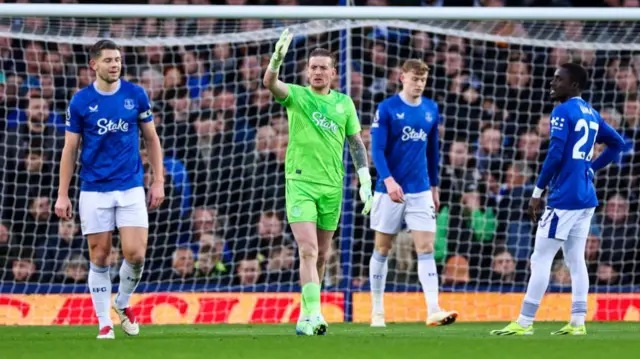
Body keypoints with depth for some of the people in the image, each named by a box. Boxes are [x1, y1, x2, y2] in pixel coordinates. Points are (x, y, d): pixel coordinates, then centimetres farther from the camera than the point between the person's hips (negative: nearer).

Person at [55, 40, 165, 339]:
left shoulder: (136, 95, 1)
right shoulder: (80, 101, -1)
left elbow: (151, 139, 10)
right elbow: (70, 149, 3)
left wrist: (158, 181, 3)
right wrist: (62, 195, -1)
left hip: (131, 188, 0)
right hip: (94, 190, 0)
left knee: (135, 254, -9)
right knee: (99, 257, 1)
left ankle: (122, 303, 19)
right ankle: (104, 323, 12)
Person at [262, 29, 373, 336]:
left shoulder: (344, 102, 9)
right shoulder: (296, 96, 0)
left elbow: (356, 143, 14)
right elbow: (270, 83, -20)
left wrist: (365, 182, 6)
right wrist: (277, 58, -40)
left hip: (332, 186, 4)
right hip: (300, 182, -4)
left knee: (321, 256, 9)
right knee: (308, 250, -16)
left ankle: (306, 316, 22)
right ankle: (314, 314, -21)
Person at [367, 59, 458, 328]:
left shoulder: (431, 110, 8)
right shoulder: (387, 109, -6)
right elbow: (377, 149, -11)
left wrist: (434, 187, 19)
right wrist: (389, 180, -25)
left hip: (420, 191, 3)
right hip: (390, 190, -3)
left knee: (426, 248, -7)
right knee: (382, 249, 5)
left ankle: (433, 311, -14)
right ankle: (377, 311, 15)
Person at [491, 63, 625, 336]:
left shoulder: (562, 112, -11)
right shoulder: (590, 114, 15)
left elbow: (555, 155, -18)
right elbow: (617, 143, 24)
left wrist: (537, 193, -13)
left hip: (564, 198, -8)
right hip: (586, 198, 8)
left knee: (541, 259, -6)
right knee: (575, 260, 10)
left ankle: (524, 323, -6)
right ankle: (577, 322, 7)